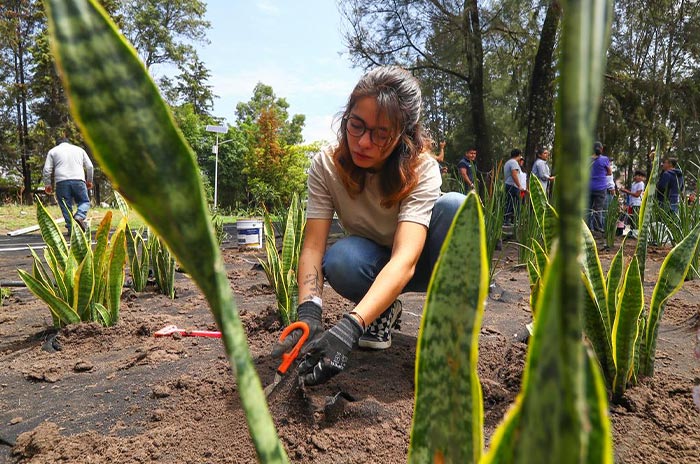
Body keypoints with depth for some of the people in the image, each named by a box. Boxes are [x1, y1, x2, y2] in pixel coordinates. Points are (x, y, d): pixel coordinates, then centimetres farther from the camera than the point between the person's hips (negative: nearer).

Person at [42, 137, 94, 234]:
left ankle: (71, 229, -1)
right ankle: (79, 216, -18)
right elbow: (89, 166, 17)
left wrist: (47, 185, 16)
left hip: (62, 182, 0)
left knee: (66, 206, 4)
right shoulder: (79, 149, 23)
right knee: (84, 201, 10)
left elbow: (47, 170, 8)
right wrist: (89, 181, 26)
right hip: (78, 180, 0)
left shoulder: (53, 151, 18)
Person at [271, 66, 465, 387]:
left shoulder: (422, 169, -26)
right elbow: (312, 247, -25)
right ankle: (384, 312, -3)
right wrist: (308, 312, -44)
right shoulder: (326, 167, -19)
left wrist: (350, 327, -53)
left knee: (456, 206, -31)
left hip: (414, 265, -1)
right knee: (341, 259, -36)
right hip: (370, 264, 1)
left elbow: (404, 260, -40)